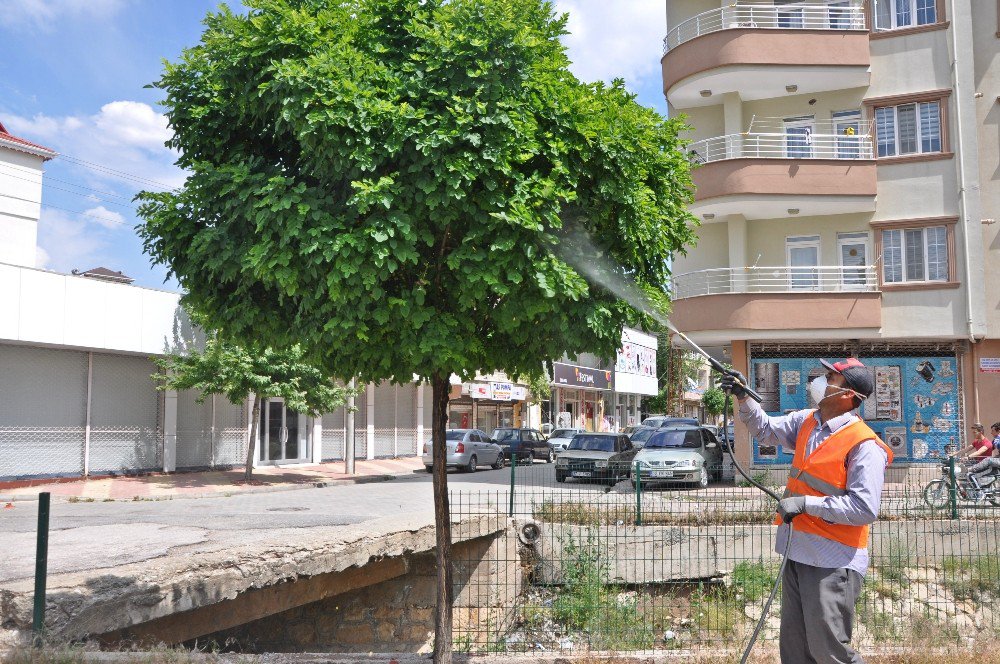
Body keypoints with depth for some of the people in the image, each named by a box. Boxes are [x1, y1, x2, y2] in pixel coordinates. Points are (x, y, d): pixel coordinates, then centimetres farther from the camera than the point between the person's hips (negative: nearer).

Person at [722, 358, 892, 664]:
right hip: (797, 553, 8)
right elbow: (766, 429, 19)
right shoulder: (806, 422, 6)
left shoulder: (865, 446, -18)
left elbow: (864, 508, -22)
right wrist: (743, 398, 4)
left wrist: (807, 503, -23)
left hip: (832, 563, -8)